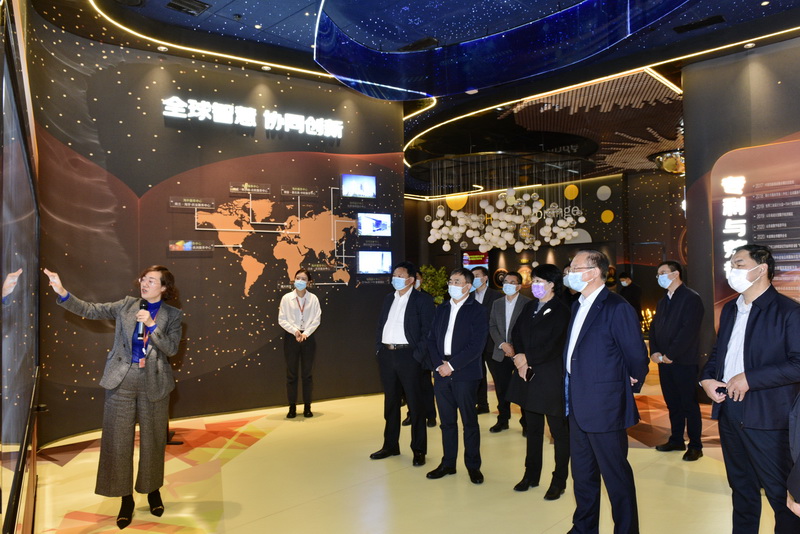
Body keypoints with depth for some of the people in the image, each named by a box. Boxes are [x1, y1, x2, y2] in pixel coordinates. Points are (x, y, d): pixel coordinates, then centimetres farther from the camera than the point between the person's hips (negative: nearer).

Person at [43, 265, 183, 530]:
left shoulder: (172, 315, -1)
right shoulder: (127, 305, 4)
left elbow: (171, 348, -10)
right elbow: (89, 310, -1)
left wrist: (152, 324, -19)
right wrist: (63, 293, -13)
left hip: (153, 384, -1)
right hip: (122, 381, 1)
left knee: (152, 440, 10)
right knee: (118, 440, 5)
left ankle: (152, 490, 32)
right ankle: (126, 498, 20)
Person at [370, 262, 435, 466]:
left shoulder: (422, 300, -5)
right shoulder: (388, 299, 14)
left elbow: (427, 331, -10)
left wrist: (418, 356, -16)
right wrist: (379, 349, 7)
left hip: (408, 355, -6)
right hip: (386, 355, 6)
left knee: (415, 403, 2)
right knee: (390, 402, 15)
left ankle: (418, 450, 12)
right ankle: (390, 445, 27)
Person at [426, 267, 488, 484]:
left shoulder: (477, 311, -4)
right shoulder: (441, 309, 13)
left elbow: (477, 345, -12)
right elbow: (432, 339, 11)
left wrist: (452, 365, -14)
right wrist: (438, 364, -4)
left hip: (465, 374, -5)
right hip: (441, 373, 5)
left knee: (469, 421, 4)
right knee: (447, 421, 12)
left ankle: (473, 465, 17)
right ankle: (448, 463, 24)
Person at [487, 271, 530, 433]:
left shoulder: (527, 303, -4)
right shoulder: (497, 304, 13)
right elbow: (492, 326, 8)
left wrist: (516, 348, -13)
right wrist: (502, 344, -7)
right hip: (500, 354, 4)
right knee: (502, 389, 10)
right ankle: (503, 420, 23)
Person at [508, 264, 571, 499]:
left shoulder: (561, 311, -11)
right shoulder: (530, 307, 11)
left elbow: (554, 346, -17)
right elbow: (516, 333, 9)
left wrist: (528, 359, -12)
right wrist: (520, 356, -8)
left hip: (551, 378, -7)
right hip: (528, 376, 7)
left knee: (559, 431, 6)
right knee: (533, 429, 16)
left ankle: (559, 480, 18)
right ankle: (531, 475, 28)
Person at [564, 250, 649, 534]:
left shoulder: (617, 308, -17)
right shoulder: (578, 306, 11)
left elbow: (637, 355, -14)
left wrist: (631, 387, -1)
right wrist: (572, 395, 14)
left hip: (604, 406, -9)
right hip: (578, 406, 9)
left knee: (615, 474, 5)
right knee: (582, 474, 20)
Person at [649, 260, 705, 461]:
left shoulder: (691, 298, -10)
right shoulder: (662, 302, 16)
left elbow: (689, 330, -18)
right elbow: (654, 328, 15)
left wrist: (670, 355, -18)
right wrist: (654, 352, -1)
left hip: (684, 362, -7)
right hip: (664, 362, 7)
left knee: (689, 405, 1)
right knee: (672, 404, 13)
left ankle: (695, 446, 11)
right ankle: (676, 440, 24)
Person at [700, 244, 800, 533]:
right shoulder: (729, 310, 11)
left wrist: (750, 378, -21)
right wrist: (706, 377, 2)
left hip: (766, 419, -7)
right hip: (728, 413, 7)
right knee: (741, 488, 21)